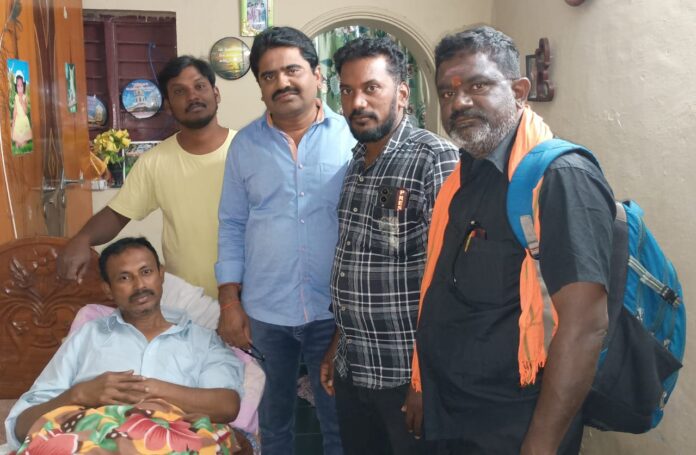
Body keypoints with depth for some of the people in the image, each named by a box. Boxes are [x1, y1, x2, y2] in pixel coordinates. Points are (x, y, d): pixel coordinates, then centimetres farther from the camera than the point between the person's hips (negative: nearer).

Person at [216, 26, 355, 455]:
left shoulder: (351, 137, -5)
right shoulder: (245, 143, 2)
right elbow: (232, 226, 4)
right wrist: (230, 302, -1)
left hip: (334, 310, -2)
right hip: (263, 311, 2)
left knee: (339, 418, 14)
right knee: (273, 416, 21)